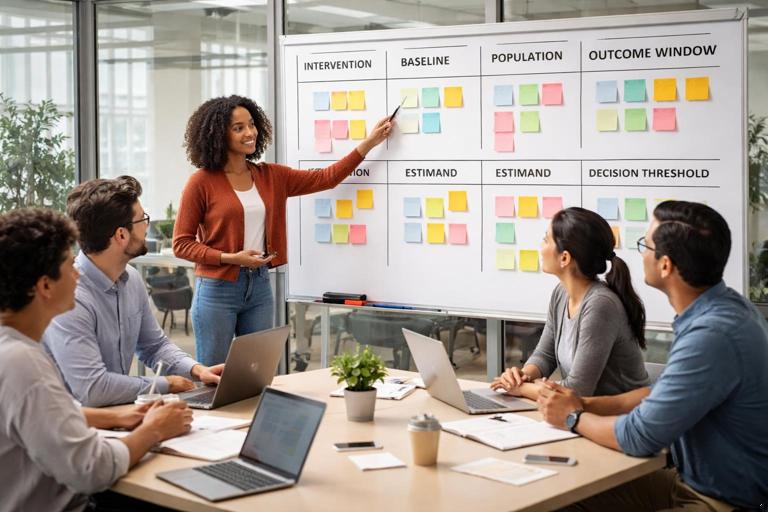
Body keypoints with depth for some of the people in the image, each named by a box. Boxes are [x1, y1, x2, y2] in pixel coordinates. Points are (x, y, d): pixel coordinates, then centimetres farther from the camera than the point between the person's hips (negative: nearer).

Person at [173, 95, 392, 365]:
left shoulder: (270, 176, 7)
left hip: (260, 287, 5)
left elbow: (325, 178, 8)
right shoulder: (202, 183, -8)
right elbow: (181, 244, -6)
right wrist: (231, 258, -17)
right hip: (217, 290, -5)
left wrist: (369, 143, 3)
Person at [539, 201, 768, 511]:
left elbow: (639, 437, -22)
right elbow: (664, 394, 15)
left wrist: (573, 417, -4)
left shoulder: (711, 336, -29)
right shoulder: (719, 307, 2)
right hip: (692, 480, 8)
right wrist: (586, 404, 4)